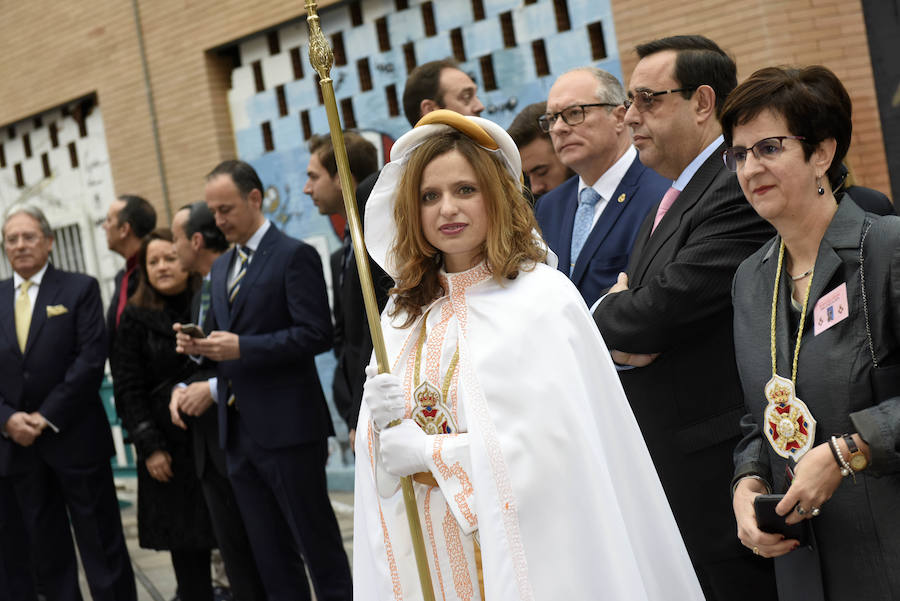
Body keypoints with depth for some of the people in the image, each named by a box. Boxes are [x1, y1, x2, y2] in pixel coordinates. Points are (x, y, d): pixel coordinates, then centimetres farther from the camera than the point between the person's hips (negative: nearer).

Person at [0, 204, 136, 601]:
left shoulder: (80, 289, -1)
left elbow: (91, 358, -10)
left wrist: (47, 417, -13)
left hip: (75, 438, -3)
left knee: (102, 548, 2)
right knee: (47, 554, 10)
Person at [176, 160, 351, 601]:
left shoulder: (294, 256, -7)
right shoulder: (220, 268, 17)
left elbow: (315, 334, -15)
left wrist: (242, 347, -21)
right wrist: (199, 345, -1)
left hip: (287, 427, -7)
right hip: (238, 429, 8)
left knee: (318, 544, 0)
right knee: (270, 557, 11)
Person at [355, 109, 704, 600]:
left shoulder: (544, 298, -11)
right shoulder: (400, 315, 6)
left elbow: (558, 441, -18)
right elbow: (383, 465, 9)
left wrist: (431, 453, -13)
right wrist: (380, 421, -13)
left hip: (522, 551, -4)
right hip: (429, 558, 5)